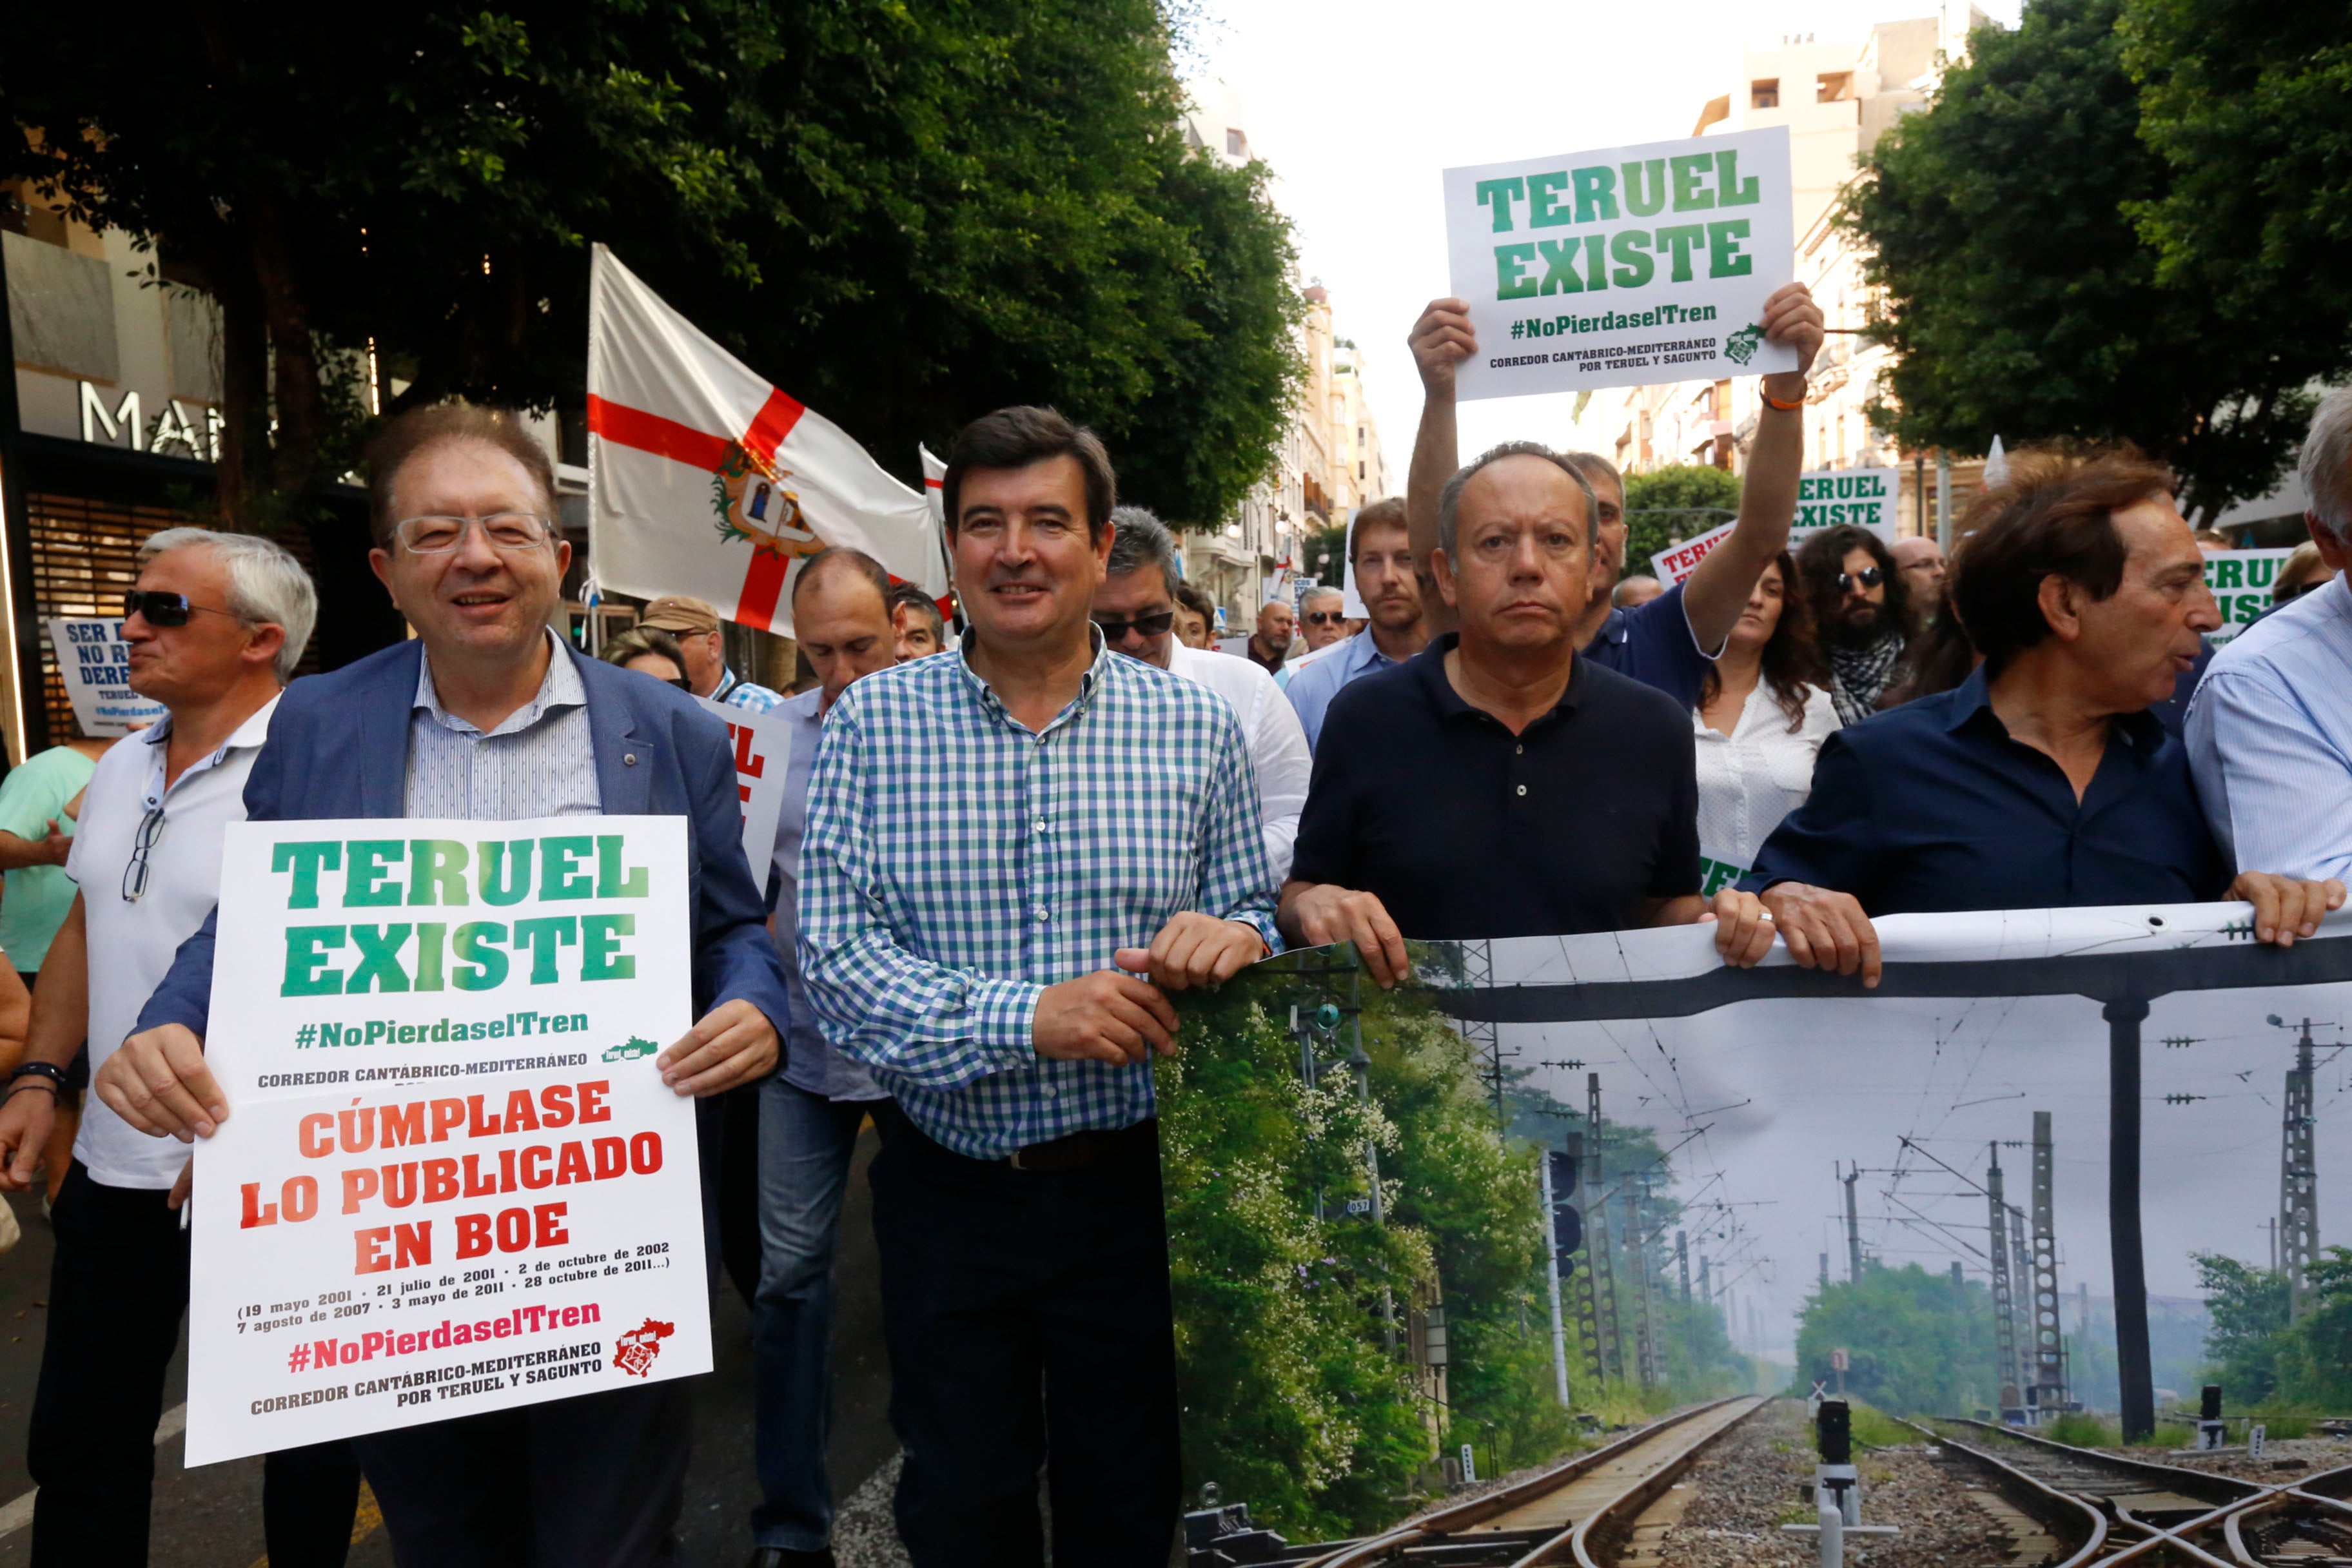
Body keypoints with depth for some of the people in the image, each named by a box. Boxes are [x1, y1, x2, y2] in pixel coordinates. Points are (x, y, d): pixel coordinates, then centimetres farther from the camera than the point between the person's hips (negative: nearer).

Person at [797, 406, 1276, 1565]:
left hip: (1132, 1185, 1)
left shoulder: (1195, 725, -1)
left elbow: (1253, 915, 6)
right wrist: (1026, 1016, -22)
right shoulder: (872, 721, -3)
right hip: (945, 1190, 0)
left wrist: (1233, 936, -18)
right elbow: (834, 958, -10)